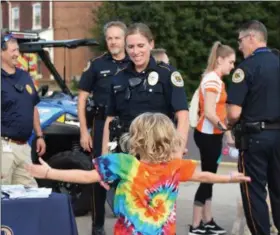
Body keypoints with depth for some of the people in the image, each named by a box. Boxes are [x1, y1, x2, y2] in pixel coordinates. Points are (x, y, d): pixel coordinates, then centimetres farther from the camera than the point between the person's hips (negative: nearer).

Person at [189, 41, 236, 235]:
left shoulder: (216, 80, 14)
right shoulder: (212, 80, -16)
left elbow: (219, 110, 11)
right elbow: (209, 113, -23)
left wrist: (227, 131, 6)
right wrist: (226, 131, -21)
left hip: (213, 134, 9)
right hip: (208, 135, -9)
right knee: (207, 178, -4)